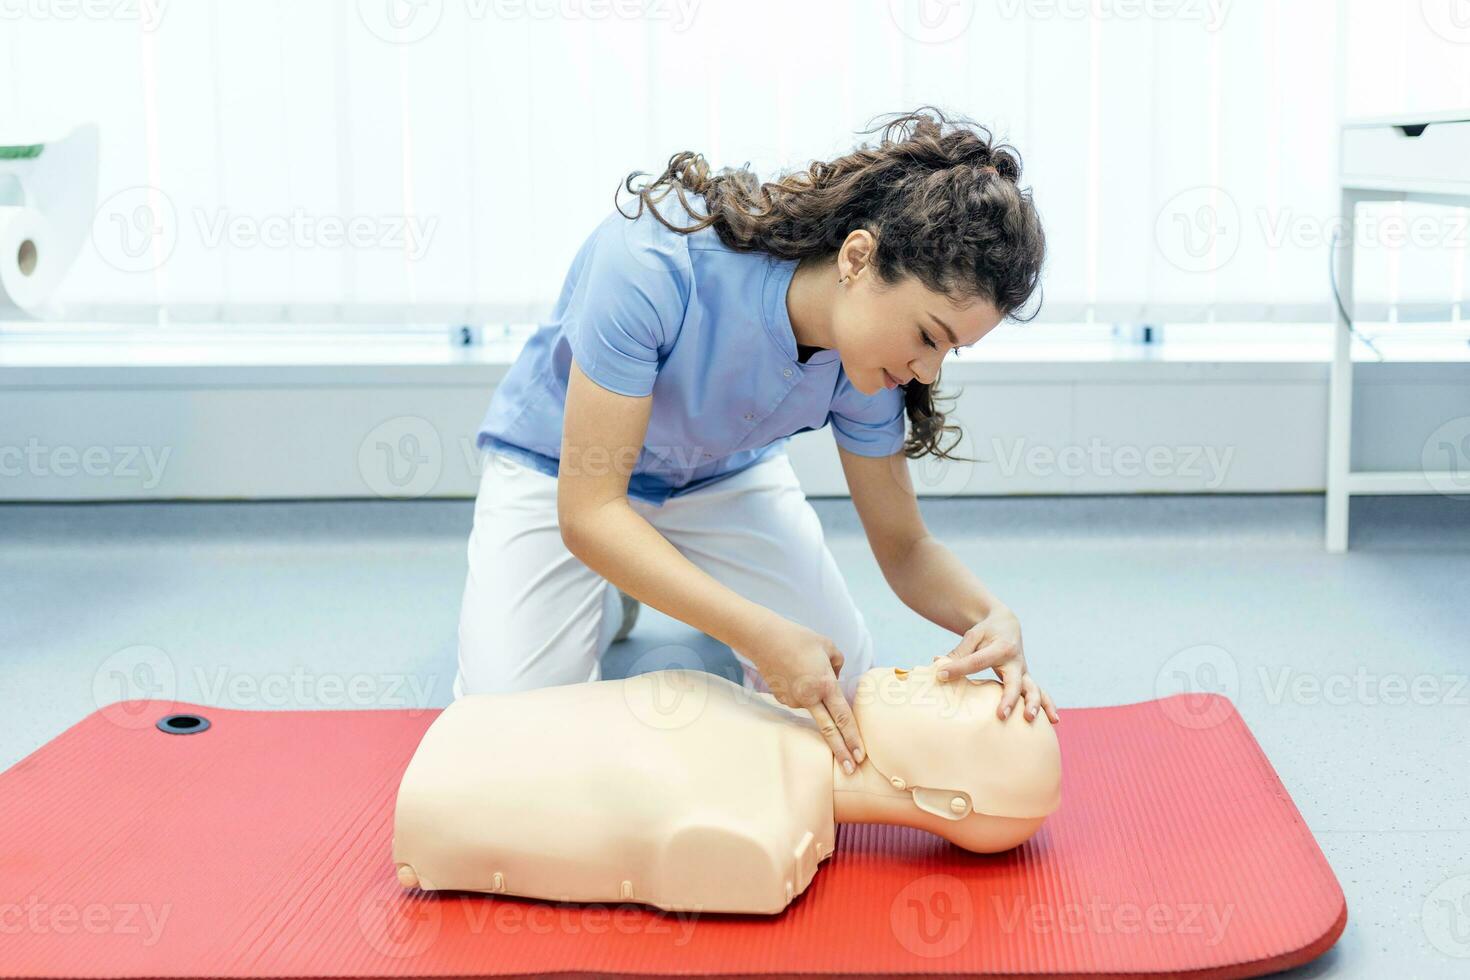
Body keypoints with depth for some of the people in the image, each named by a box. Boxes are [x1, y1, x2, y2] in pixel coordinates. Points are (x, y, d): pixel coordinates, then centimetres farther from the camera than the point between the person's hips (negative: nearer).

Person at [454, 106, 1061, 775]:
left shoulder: (867, 358, -23)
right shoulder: (655, 262, -41)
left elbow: (904, 548, -12)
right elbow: (587, 513, -38)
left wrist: (991, 617, -35)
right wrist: (763, 634, -46)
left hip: (726, 477, 4)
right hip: (559, 467, -4)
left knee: (842, 688, -6)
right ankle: (608, 599, 14)